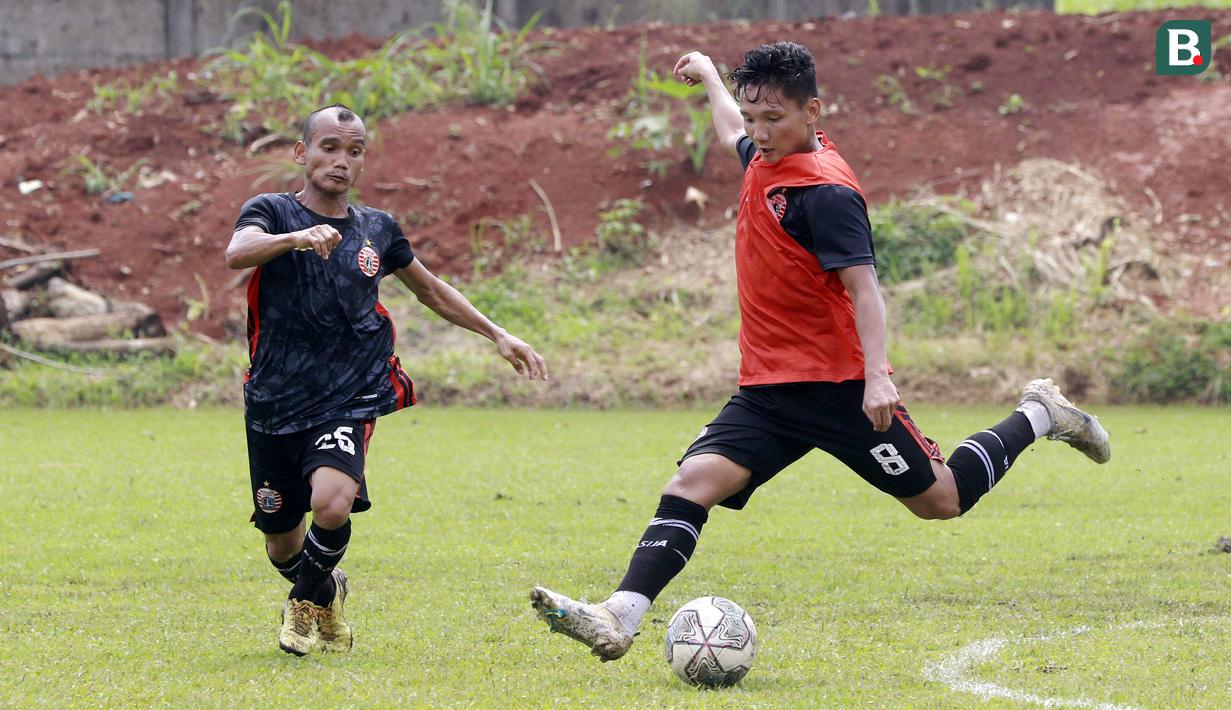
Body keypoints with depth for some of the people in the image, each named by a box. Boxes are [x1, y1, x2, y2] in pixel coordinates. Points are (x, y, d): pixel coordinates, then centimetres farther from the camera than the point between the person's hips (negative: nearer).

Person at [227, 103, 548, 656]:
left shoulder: (378, 229, 8)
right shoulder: (272, 212, -3)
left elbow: (431, 290, 26)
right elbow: (237, 253, -27)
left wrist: (497, 334, 20)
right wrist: (297, 238, -46)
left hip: (348, 399, 1)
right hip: (275, 402, -1)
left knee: (332, 505, -27)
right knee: (282, 541, 9)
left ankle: (307, 601, 3)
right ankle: (326, 592, 45)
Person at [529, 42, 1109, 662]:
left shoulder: (825, 191, -17)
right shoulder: (765, 157, 8)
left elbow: (863, 285, -23)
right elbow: (734, 135, 34)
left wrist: (876, 373, -33)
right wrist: (708, 76, 50)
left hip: (836, 386, -7)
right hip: (768, 389, 7)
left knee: (941, 499, 4)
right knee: (693, 482, -14)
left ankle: (1039, 415, 28)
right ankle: (619, 618, -27)